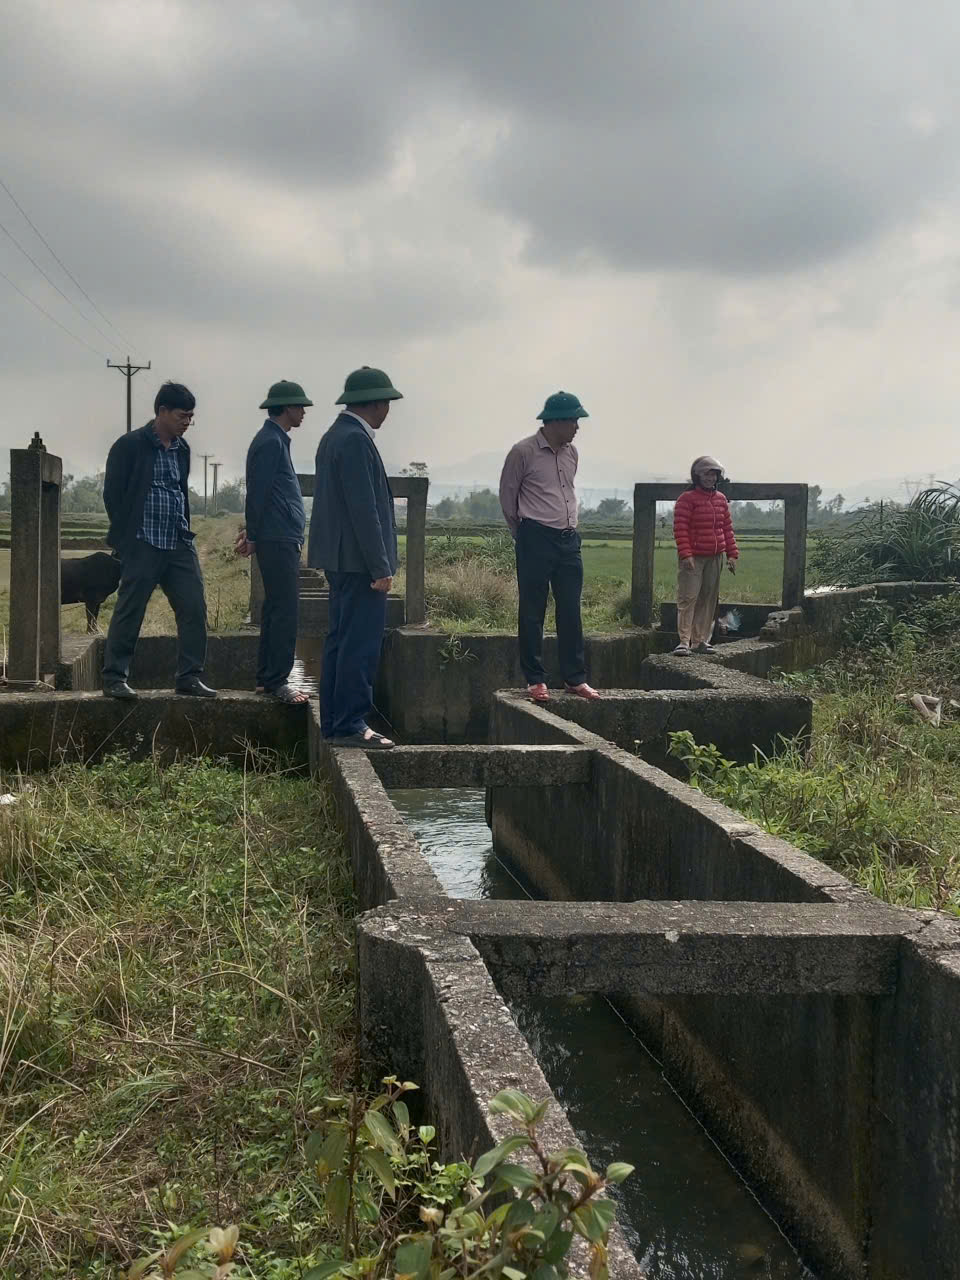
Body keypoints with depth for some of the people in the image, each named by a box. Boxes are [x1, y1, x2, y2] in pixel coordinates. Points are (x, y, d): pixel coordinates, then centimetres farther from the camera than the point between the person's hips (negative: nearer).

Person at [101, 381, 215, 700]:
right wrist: (125, 538, -6)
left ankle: (189, 677, 9)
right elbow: (112, 494, -6)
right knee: (129, 612, -1)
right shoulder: (130, 446, -6)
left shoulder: (182, 448, 14)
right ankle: (114, 679, 8)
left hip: (179, 543, 6)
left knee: (194, 608, 1)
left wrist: (185, 531, 12)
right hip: (144, 544, -6)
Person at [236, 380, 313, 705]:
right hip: (279, 541, -10)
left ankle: (267, 678, 18)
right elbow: (258, 494, -14)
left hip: (280, 541, 10)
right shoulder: (270, 442, -12)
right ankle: (276, 681, -8)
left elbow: (261, 495, 23)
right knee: (285, 612, -10)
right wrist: (253, 536, -10)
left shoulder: (275, 440, 20)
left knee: (276, 610, 12)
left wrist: (254, 533, 21)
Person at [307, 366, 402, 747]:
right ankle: (350, 726, -4)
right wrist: (380, 567, -19)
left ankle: (334, 723, 20)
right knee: (360, 644, -7)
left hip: (340, 559, 11)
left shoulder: (335, 435, 17)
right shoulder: (355, 440, -16)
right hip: (359, 560, -11)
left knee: (340, 640, 14)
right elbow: (363, 508, -21)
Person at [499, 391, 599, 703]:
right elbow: (507, 496, 1)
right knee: (532, 612, 0)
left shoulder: (571, 452, 10)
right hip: (535, 540, -6)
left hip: (568, 539, 6)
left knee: (571, 612, 6)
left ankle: (575, 678, 12)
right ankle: (535, 680, 7)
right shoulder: (523, 452, -8)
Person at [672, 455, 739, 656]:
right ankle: (684, 641, -10)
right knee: (688, 598, -10)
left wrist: (732, 554, 10)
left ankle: (700, 641, 14)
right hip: (693, 557, -6)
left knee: (708, 600, 8)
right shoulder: (687, 499, -6)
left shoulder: (721, 500, 14)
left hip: (715, 558, 7)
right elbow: (680, 528, -11)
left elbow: (727, 528, 17)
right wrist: (685, 554, -19)